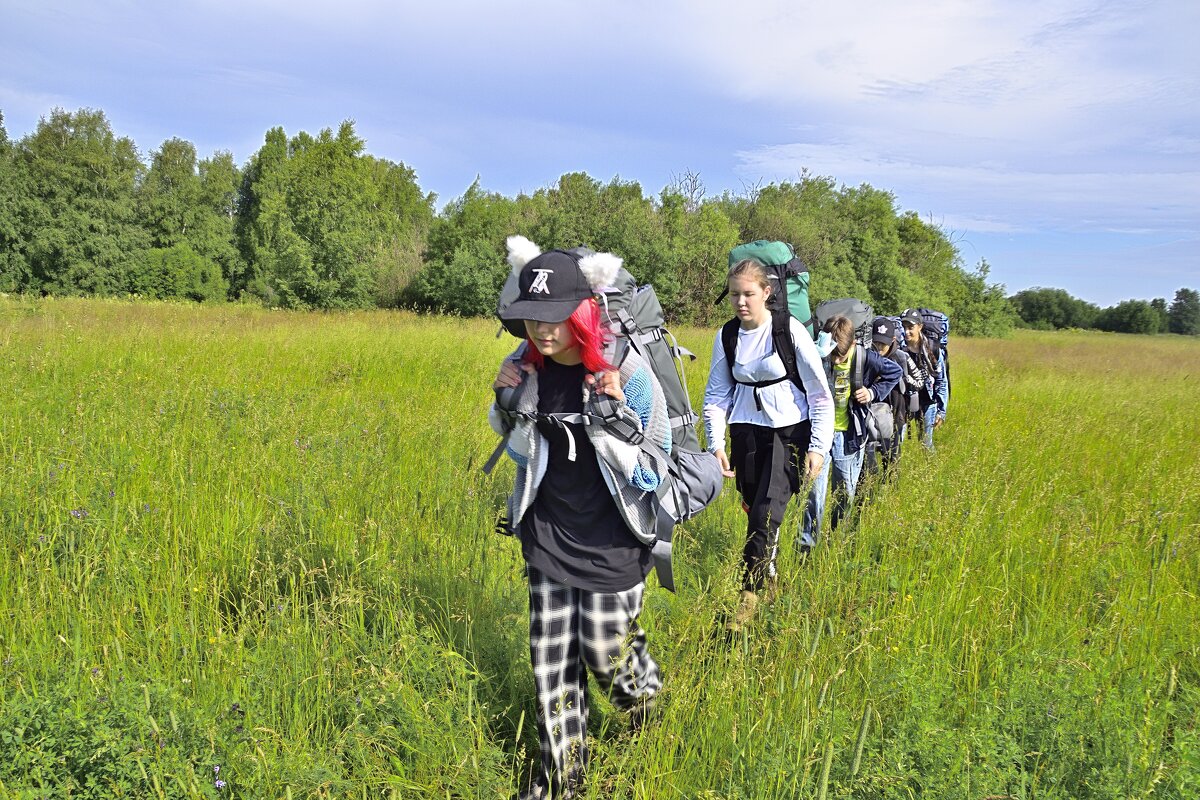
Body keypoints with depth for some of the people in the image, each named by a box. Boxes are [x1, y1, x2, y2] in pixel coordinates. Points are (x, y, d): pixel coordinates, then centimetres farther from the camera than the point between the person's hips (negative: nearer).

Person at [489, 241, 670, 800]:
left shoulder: (628, 374, -21)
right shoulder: (525, 368, -6)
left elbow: (648, 474, -16)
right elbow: (523, 456, 8)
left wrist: (612, 412, -30)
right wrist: (508, 405, -11)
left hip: (610, 545, -4)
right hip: (547, 537, 5)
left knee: (606, 651, 8)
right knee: (551, 658, 10)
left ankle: (649, 703, 45)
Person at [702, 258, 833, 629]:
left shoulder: (791, 331, -10)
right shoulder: (727, 336, 1)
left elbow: (820, 394, -5)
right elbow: (716, 394, 7)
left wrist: (819, 447, -8)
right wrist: (716, 445, -4)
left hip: (789, 431, -4)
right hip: (746, 431, 4)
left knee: (766, 513, -15)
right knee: (753, 509, 9)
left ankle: (750, 596, -4)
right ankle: (768, 575, 31)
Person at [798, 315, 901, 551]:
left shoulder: (864, 358, -12)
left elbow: (894, 372, 7)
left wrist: (873, 392, -5)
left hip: (849, 436, 2)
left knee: (846, 493, 13)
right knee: (814, 490, -7)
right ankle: (807, 544, 2)